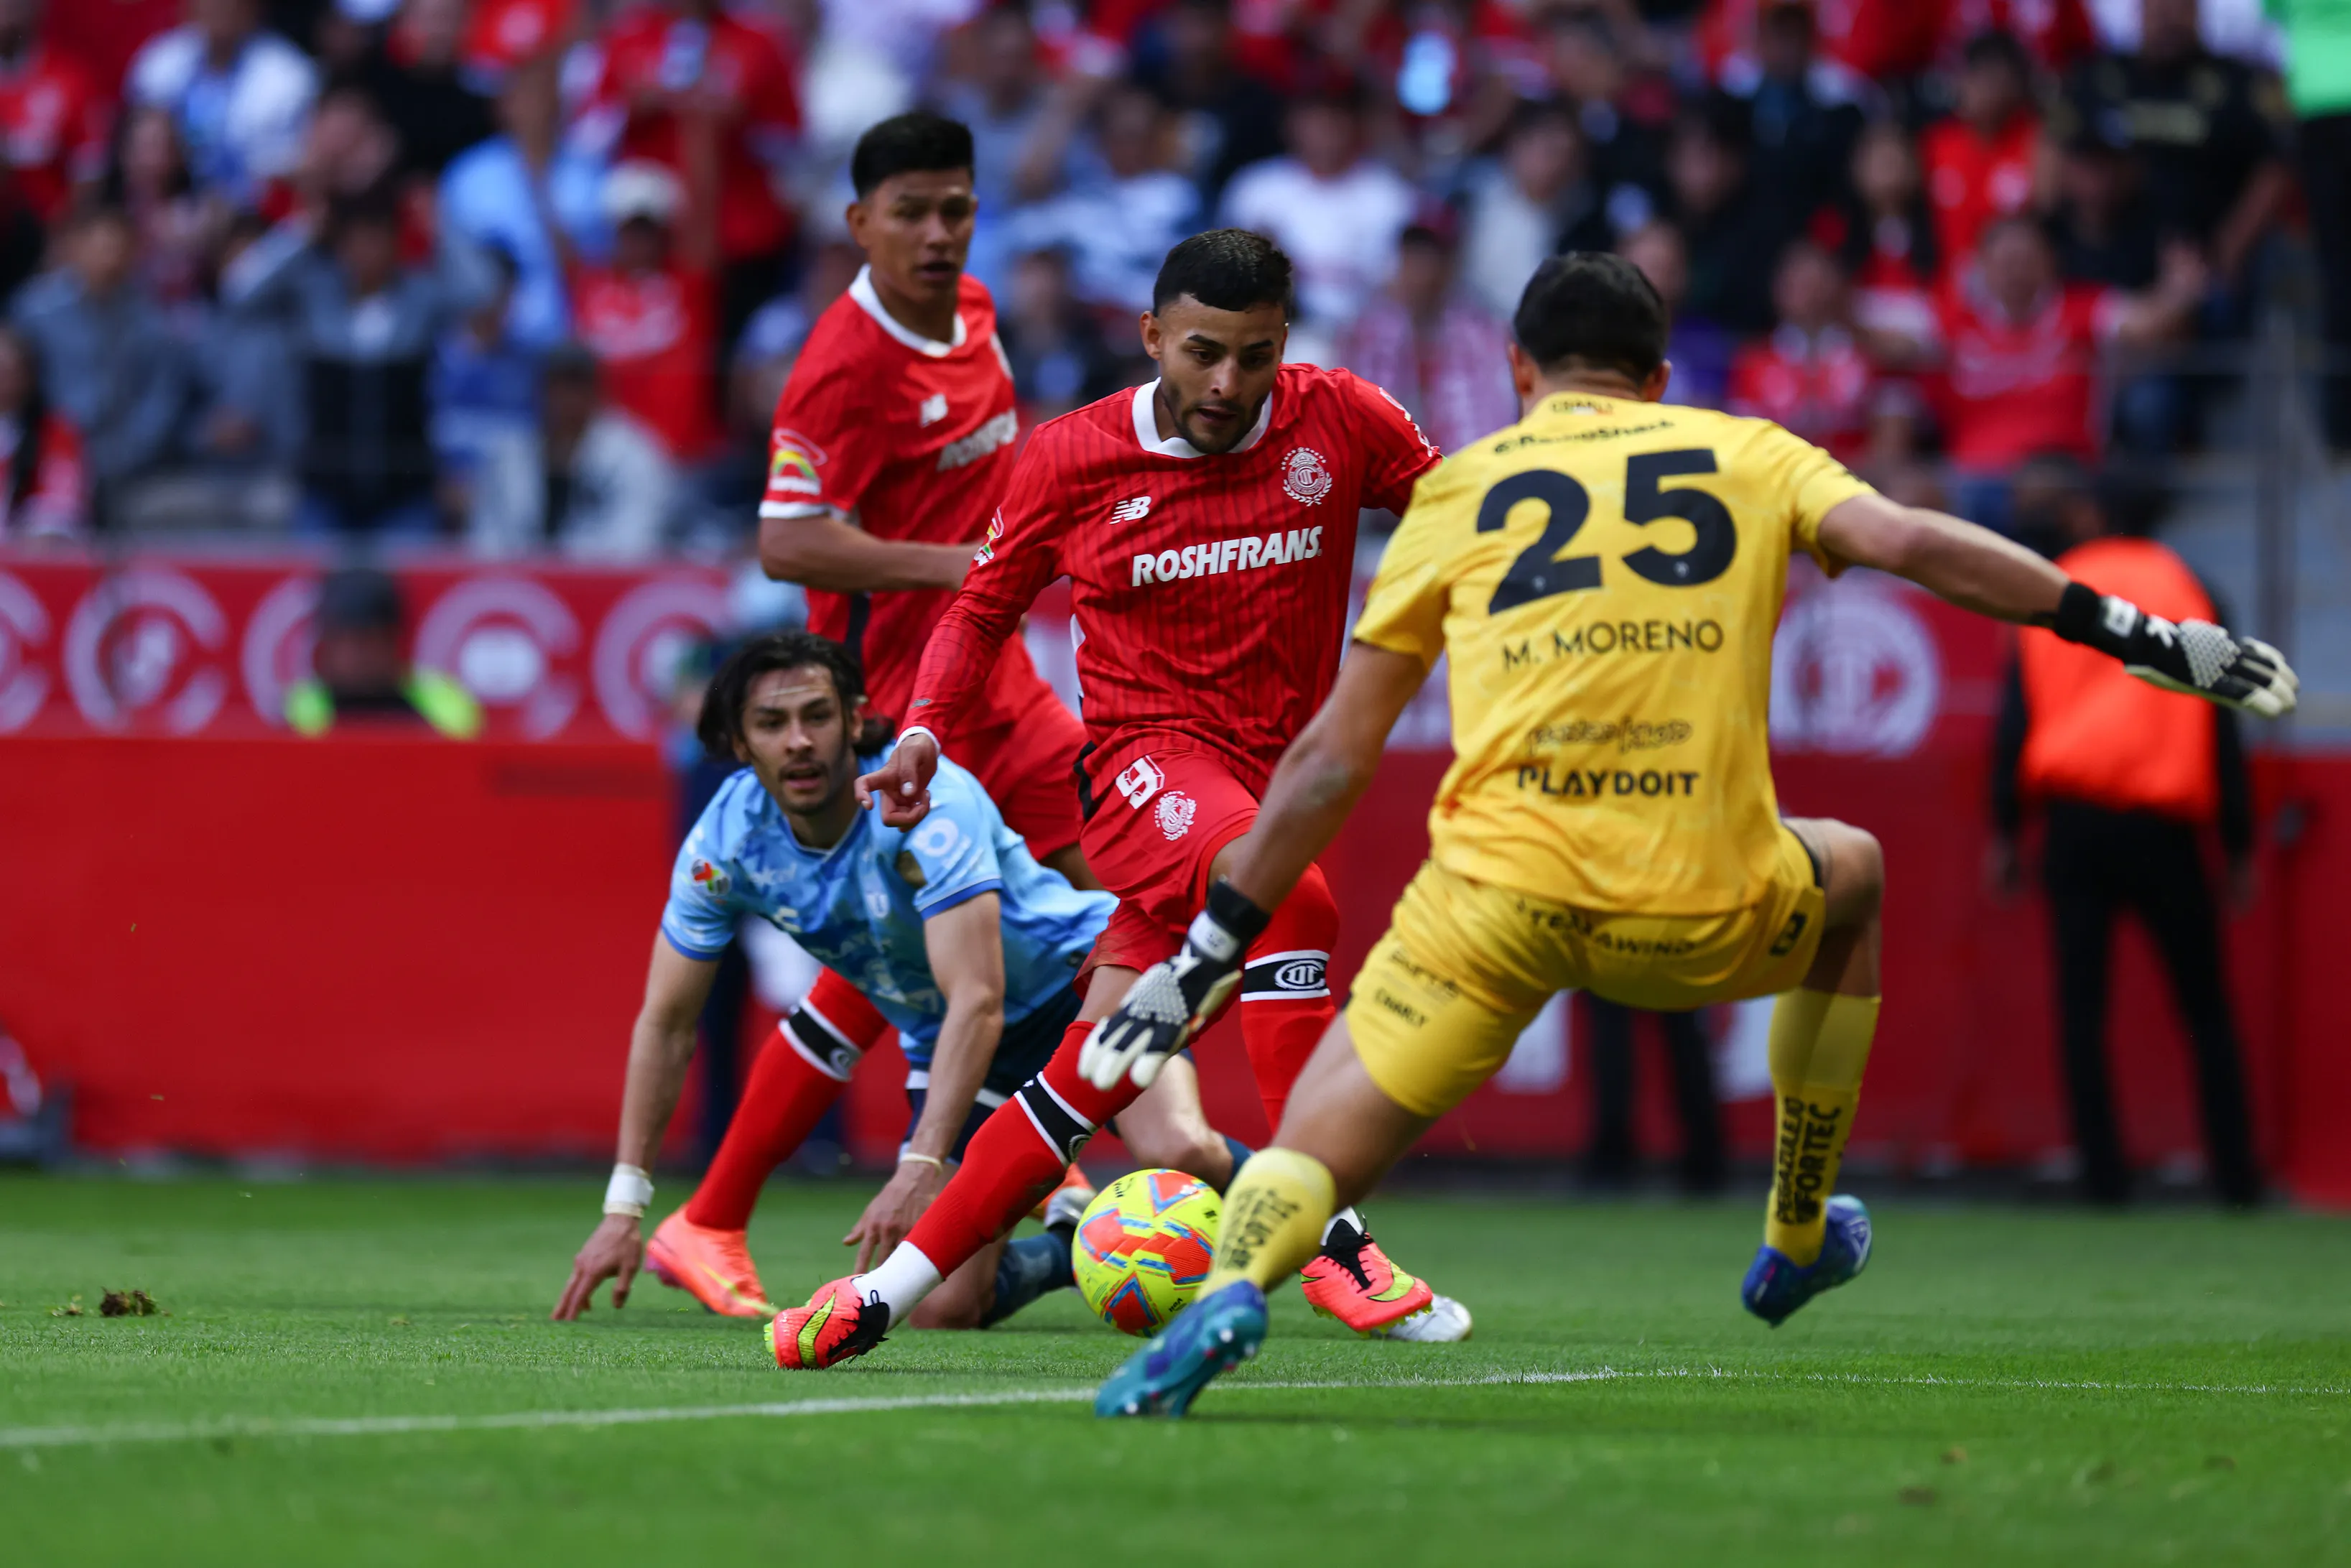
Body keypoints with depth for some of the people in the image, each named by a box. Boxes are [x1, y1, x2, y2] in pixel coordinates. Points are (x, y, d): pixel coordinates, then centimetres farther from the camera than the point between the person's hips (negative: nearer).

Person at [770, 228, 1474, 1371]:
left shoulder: (1339, 422, 0)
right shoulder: (1073, 459, -1)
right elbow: (984, 607, 12)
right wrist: (925, 730, -2)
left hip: (1272, 775, 3)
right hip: (1147, 758, -3)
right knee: (1288, 896, -35)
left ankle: (892, 1290, 12)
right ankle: (1331, 1242, -35)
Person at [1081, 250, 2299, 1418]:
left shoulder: (1458, 489, 17)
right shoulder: (1746, 453, 17)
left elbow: (1332, 760, 16)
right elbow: (1908, 542, 0)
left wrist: (1215, 946, 20)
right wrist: (2134, 632, 3)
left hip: (1497, 897, -1)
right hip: (1707, 909, 1)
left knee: (1307, 1167, 5)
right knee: (1851, 874, 34)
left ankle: (1230, 1288, -32)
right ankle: (1798, 1244, 40)